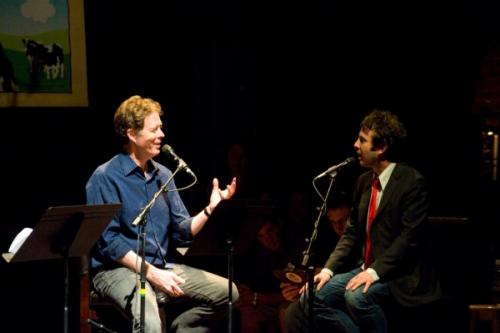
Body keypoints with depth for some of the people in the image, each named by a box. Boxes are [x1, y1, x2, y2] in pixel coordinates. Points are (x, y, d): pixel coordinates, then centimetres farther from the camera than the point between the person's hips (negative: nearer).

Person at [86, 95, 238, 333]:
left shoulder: (163, 175, 11)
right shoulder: (105, 177, -9)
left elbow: (181, 233, 9)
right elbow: (108, 241, -14)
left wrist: (211, 208, -6)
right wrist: (151, 273, -19)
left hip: (162, 266, 7)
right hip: (118, 269, -7)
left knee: (225, 292, -1)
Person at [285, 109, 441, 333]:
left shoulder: (412, 182, -12)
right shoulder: (364, 181, 11)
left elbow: (409, 237, -18)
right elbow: (351, 233, 13)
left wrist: (375, 271, -25)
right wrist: (328, 270, 0)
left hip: (401, 275, -8)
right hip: (368, 269, 8)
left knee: (357, 297, -33)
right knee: (313, 298, -9)